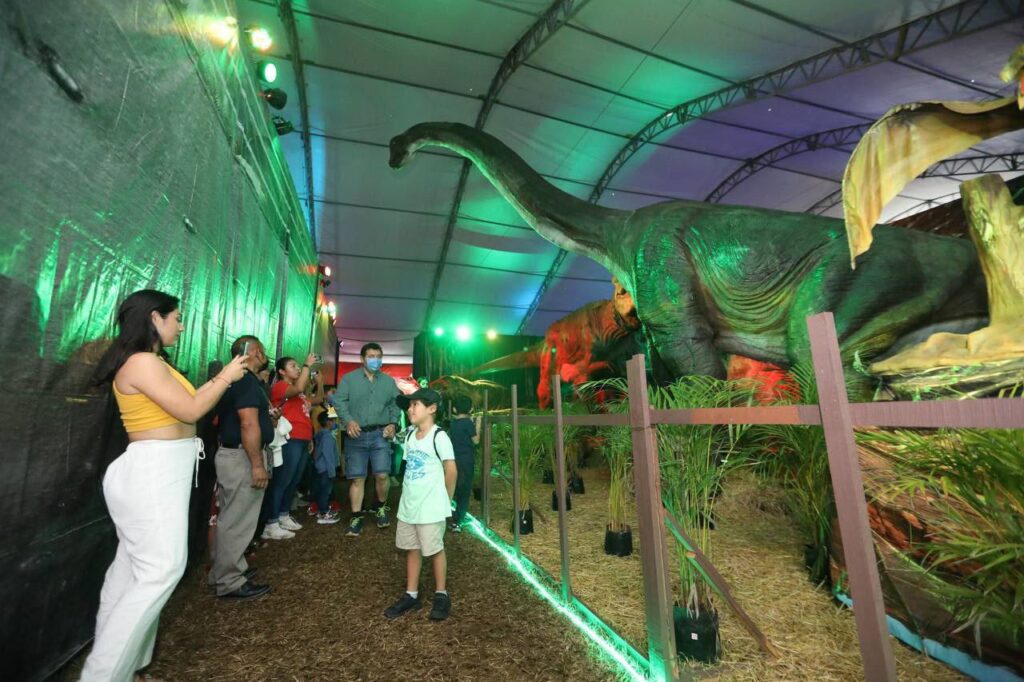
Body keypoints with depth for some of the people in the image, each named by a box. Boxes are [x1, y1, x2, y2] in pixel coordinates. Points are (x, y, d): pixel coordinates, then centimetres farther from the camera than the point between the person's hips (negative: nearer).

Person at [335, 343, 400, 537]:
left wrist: (393, 423, -5)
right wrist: (348, 420, -20)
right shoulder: (348, 378, 5)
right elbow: (339, 401, -4)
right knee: (357, 478, 3)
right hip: (356, 435, -1)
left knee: (382, 475, -3)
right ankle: (356, 518, 16)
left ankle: (381, 508, 23)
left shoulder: (389, 381, 12)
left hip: (380, 434, 1)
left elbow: (396, 404, 11)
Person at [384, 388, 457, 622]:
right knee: (411, 549, 17)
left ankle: (441, 595, 26)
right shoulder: (409, 434, 6)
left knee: (435, 550, 7)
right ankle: (411, 595, 32)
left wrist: (445, 500, -4)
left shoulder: (439, 436, -17)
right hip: (408, 504, 7)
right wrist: (410, 495, 11)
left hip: (430, 507, -7)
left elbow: (451, 470, -14)